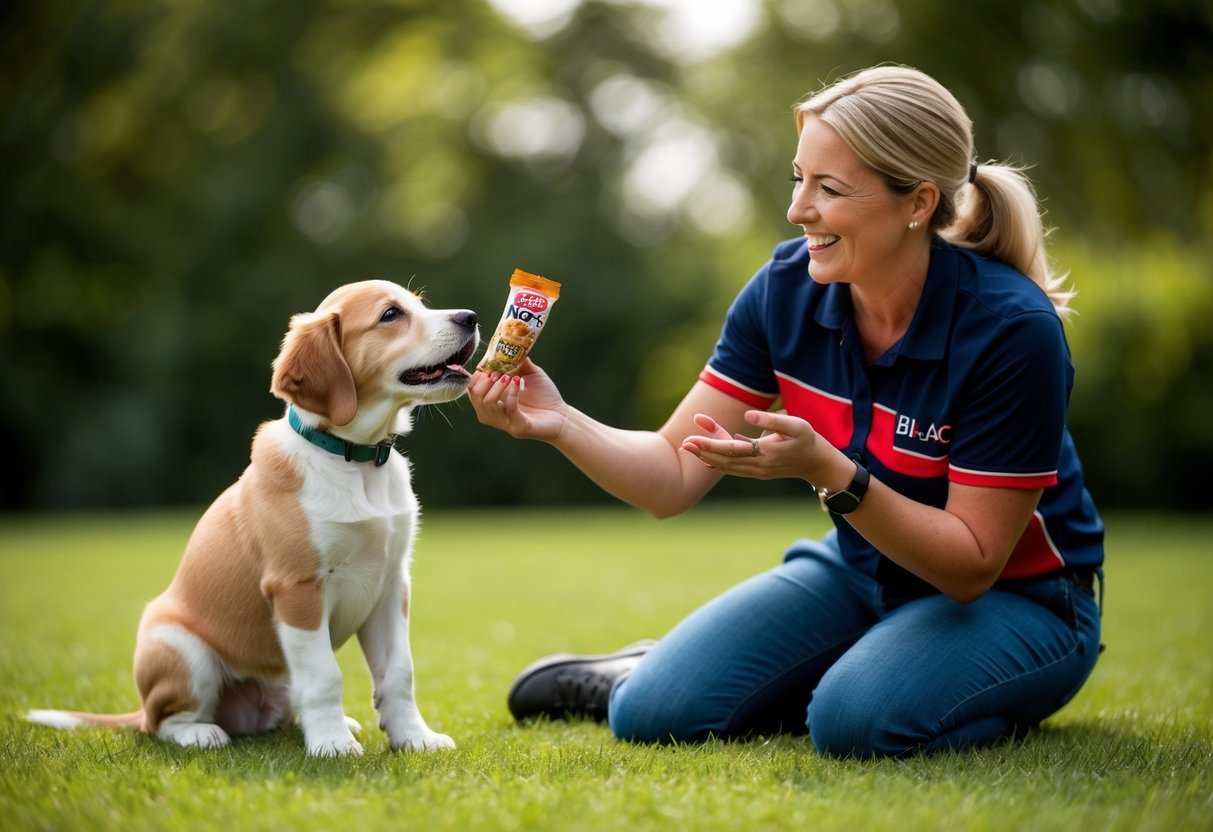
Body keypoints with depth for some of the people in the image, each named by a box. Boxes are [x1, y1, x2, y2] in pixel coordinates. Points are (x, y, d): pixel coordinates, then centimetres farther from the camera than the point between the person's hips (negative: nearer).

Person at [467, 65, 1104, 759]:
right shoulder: (788, 289, -13)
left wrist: (828, 471, -37)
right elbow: (675, 472, -11)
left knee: (856, 720, -33)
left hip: (1015, 598, -4)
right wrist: (560, 424, -29)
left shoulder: (1012, 330, -28)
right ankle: (629, 676, 23)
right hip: (862, 572, 4)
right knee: (656, 714, -12)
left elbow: (972, 566, -25)